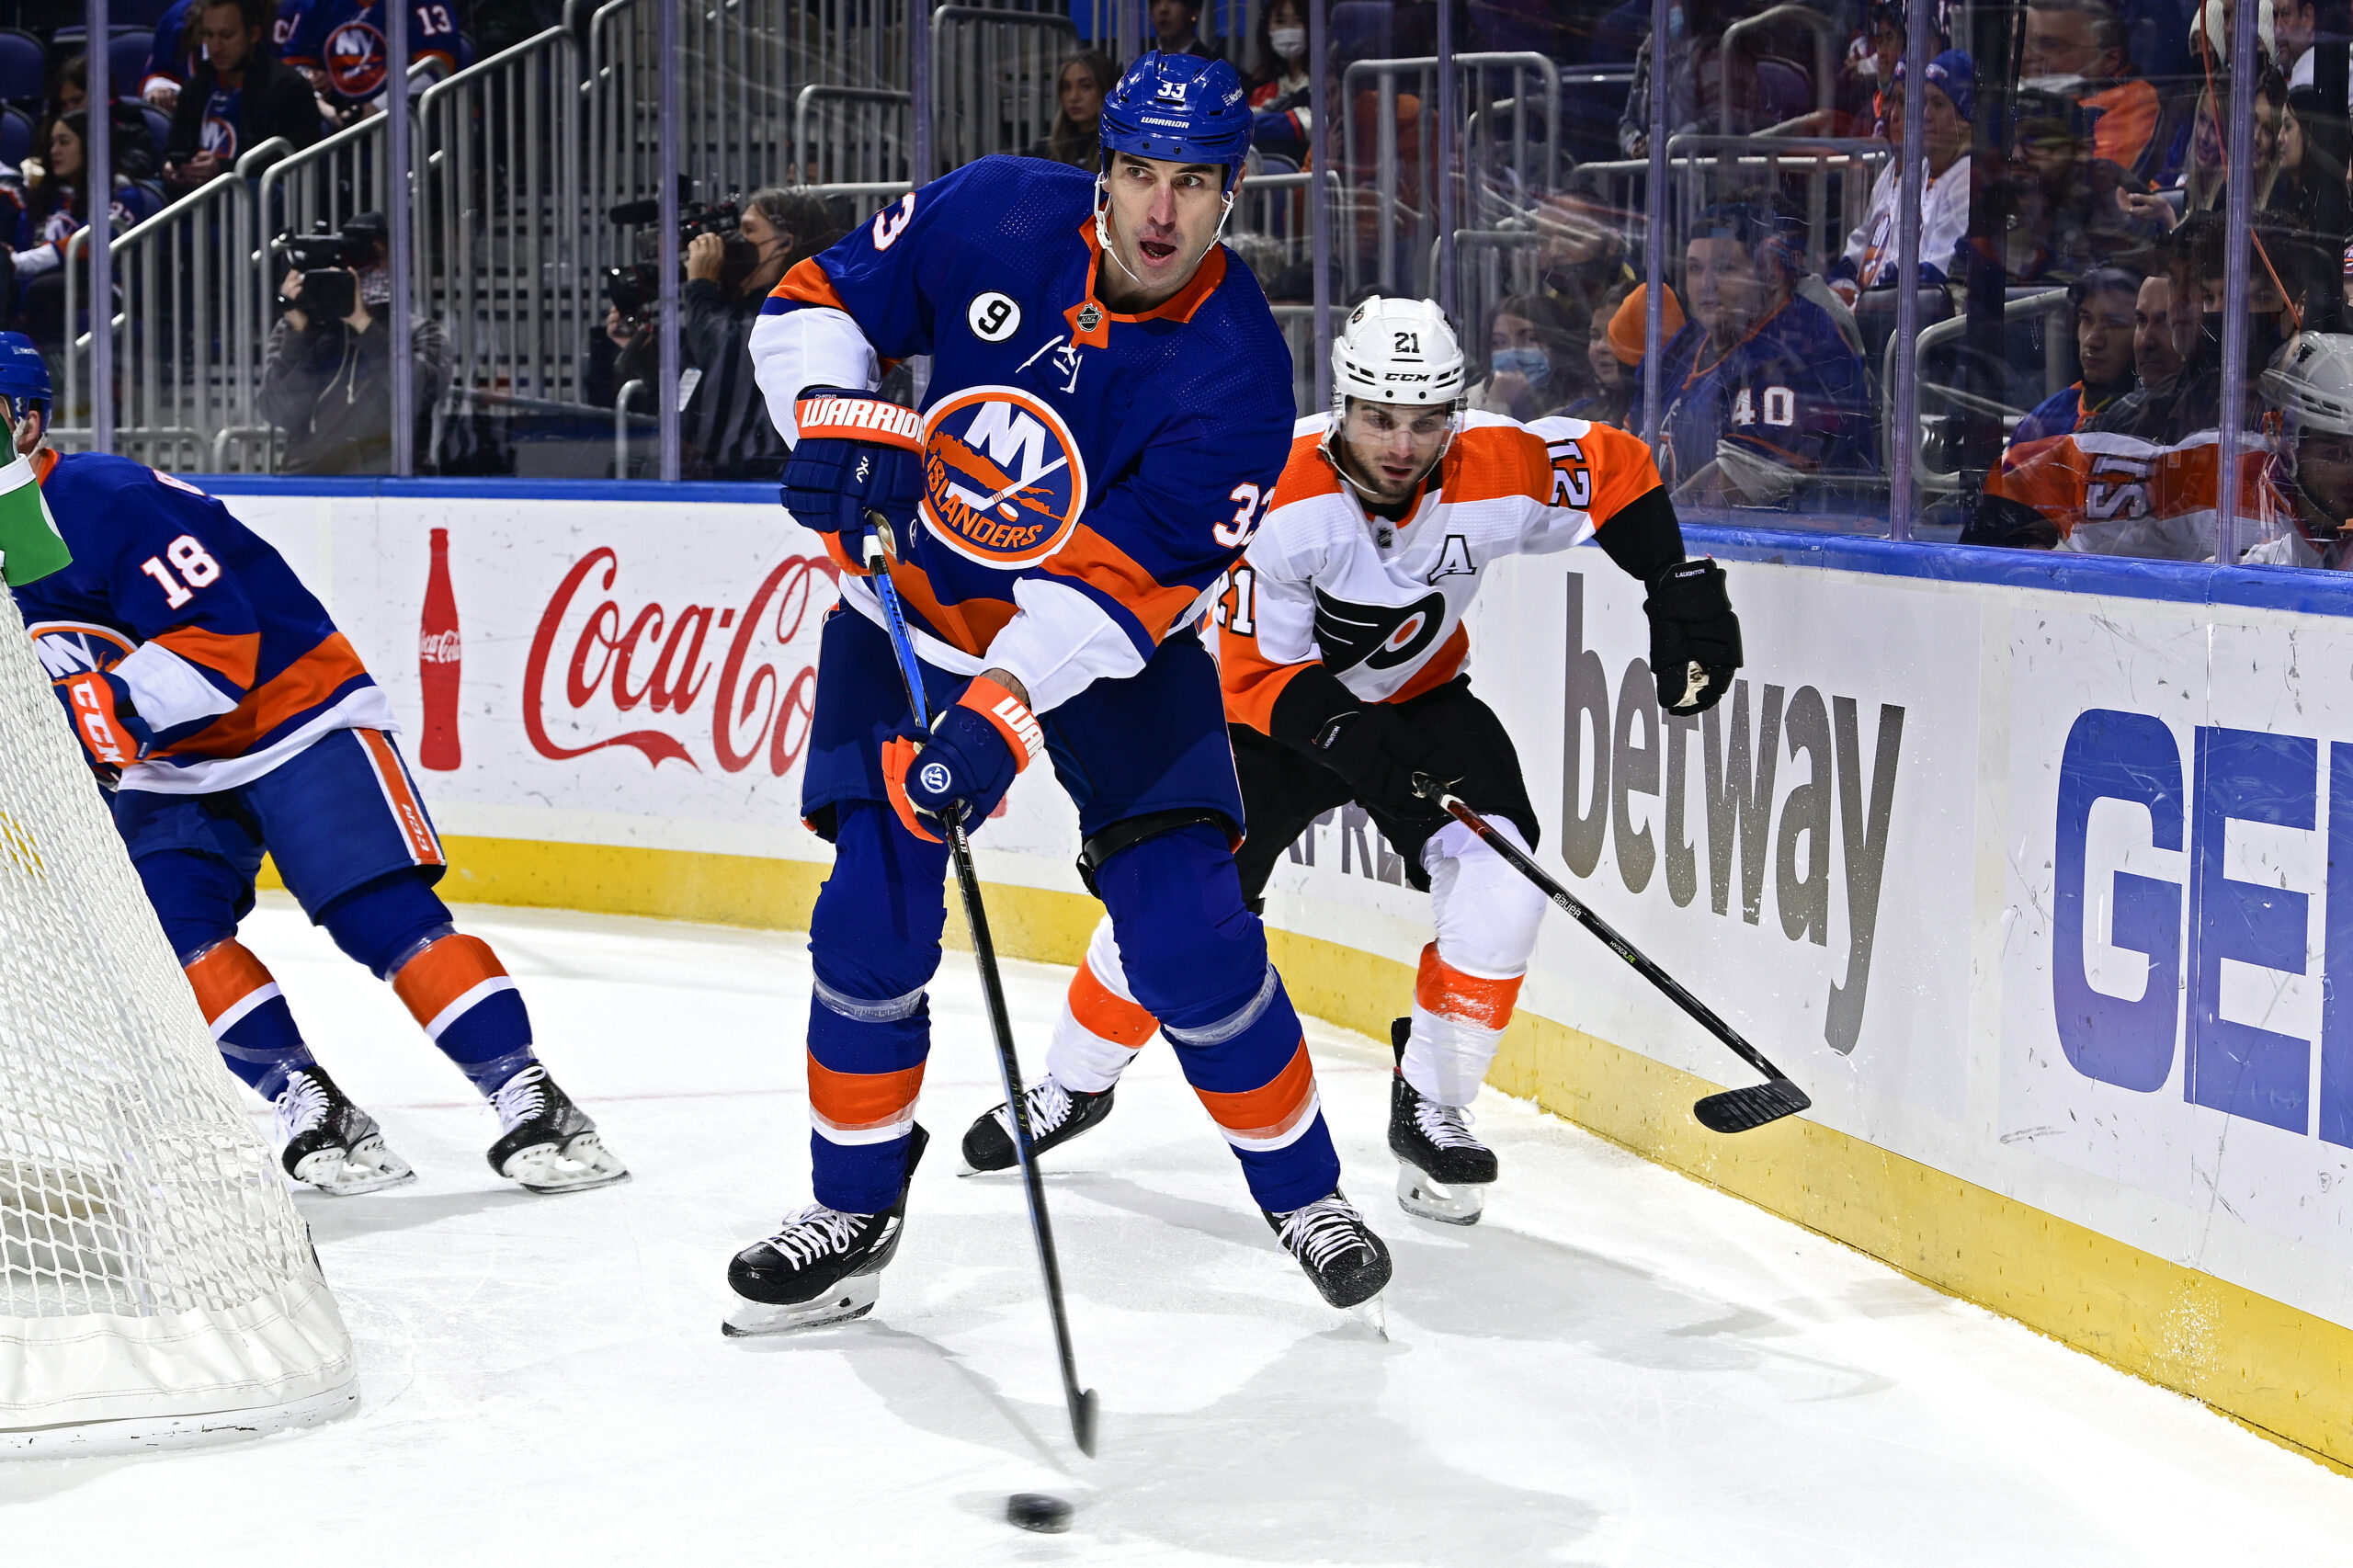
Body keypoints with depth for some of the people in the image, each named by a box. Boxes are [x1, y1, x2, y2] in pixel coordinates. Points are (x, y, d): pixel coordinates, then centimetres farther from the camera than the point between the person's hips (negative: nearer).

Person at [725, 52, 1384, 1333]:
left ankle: (1302, 1191, 12)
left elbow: (1121, 583, -28)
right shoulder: (992, 218, -16)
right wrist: (833, 419, -25)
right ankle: (853, 1216, 12)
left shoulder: (1238, 371, -23)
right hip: (913, 618, 2)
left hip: (1111, 653, -2)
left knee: (1189, 931, -10)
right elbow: (817, 305, -5)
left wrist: (1003, 717, -38)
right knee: (872, 924, -8)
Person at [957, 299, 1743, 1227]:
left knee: (1501, 887, -20)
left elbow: (1617, 468, -6)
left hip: (1421, 703, 2)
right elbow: (1259, 672, -25)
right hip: (1277, 700, -2)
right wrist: (1358, 747, -38)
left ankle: (1429, 1107, -4)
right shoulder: (1278, 497, -31)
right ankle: (1075, 1084, 20)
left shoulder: (1494, 471, -25)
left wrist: (1683, 594, -10)